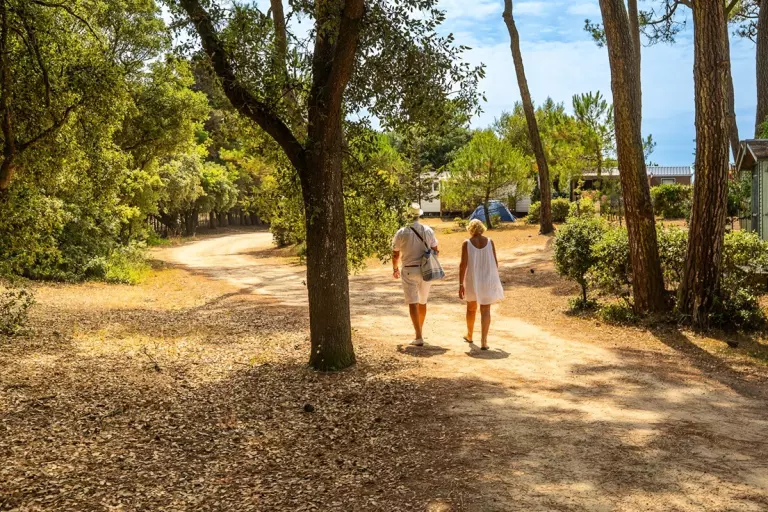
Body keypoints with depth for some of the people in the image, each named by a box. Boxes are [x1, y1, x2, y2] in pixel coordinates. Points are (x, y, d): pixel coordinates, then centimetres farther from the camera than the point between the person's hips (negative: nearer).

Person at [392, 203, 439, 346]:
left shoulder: (402, 233, -9)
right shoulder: (428, 231, -1)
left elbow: (395, 254, -1)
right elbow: (435, 251, 6)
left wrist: (395, 269, 17)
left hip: (409, 271, -3)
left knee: (413, 303, -3)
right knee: (422, 302, 18)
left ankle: (419, 337, -10)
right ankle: (420, 330, 33)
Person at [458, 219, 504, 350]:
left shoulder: (467, 243, -10)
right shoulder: (489, 241, -3)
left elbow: (463, 264, -13)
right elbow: (495, 261, 1)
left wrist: (461, 284, -10)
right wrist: (495, 278, 16)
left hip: (472, 279, 0)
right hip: (488, 279, 1)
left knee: (471, 308, 20)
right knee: (485, 310, 1)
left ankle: (469, 335, 36)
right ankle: (484, 341, -9)